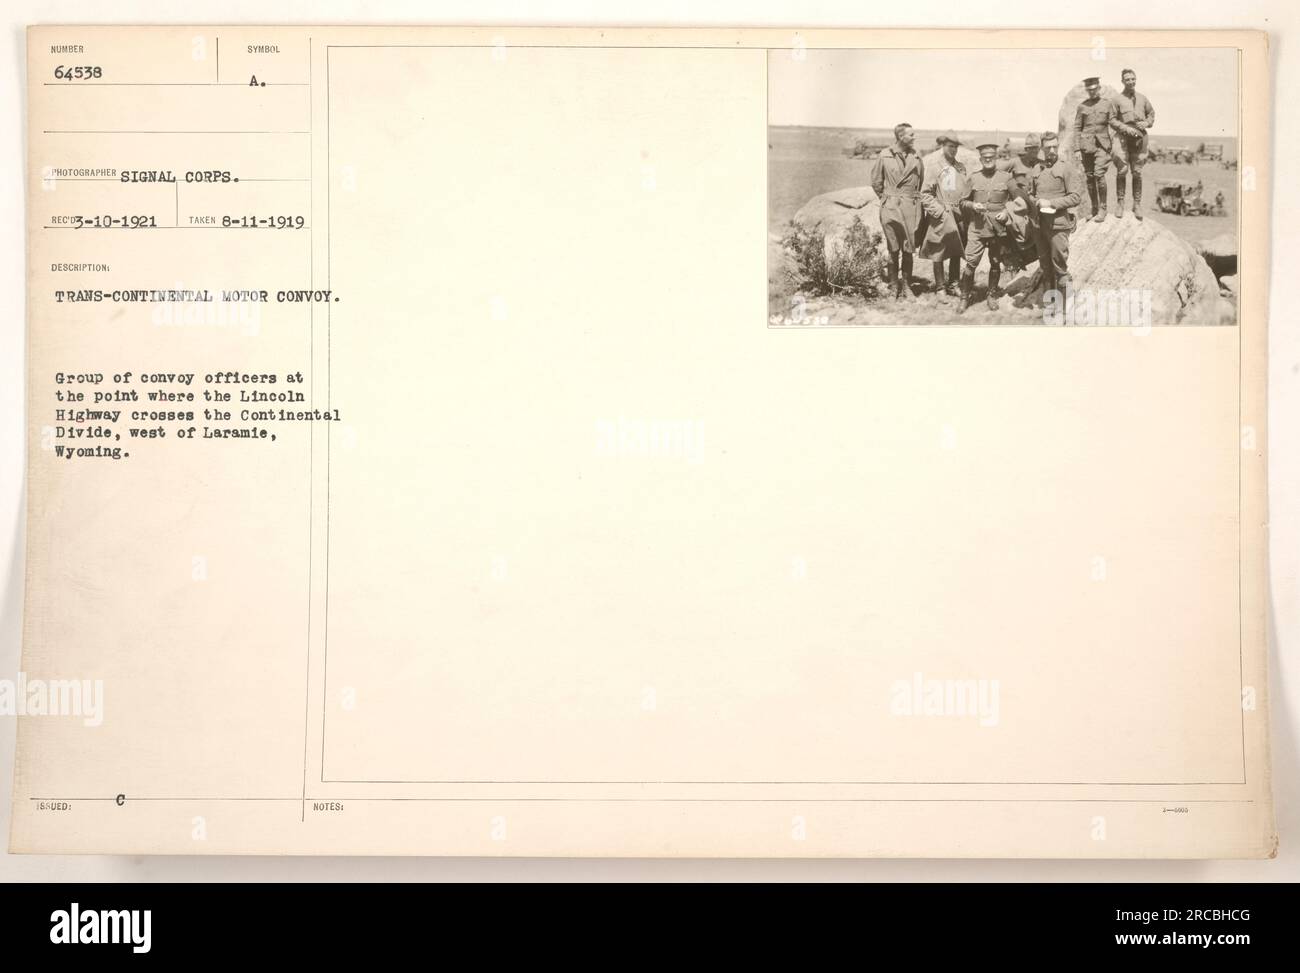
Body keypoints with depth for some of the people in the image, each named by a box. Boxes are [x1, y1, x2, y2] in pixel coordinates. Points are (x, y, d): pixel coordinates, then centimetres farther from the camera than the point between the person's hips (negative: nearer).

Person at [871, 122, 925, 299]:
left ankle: (907, 285, 13)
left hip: (911, 207, 2)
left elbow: (921, 181, 18)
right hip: (890, 208, -2)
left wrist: (914, 197, 15)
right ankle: (895, 287, 10)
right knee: (893, 250, 1)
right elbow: (876, 182, 8)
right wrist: (887, 198, 10)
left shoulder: (916, 157, 6)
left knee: (908, 250, 3)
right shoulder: (884, 156, -2)